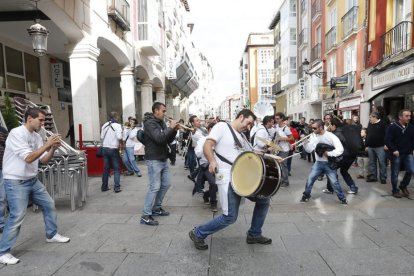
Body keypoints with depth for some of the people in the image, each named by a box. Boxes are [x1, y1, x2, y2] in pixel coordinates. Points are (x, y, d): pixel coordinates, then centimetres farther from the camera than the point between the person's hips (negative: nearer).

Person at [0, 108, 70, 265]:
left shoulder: (37, 136, 4)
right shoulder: (16, 133, -18)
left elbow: (44, 160, 5)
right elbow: (28, 158, -26)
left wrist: (53, 149, -11)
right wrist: (47, 145, -22)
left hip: (32, 180, 8)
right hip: (16, 182, -8)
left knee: (49, 205, 14)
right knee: (17, 216, -7)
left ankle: (52, 235, 32)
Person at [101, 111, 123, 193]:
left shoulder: (104, 125, 8)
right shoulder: (117, 125, -11)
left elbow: (101, 137, 7)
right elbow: (119, 137, -22)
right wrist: (122, 144, -5)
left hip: (105, 149, 6)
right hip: (113, 149, -5)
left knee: (106, 168, 14)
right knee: (116, 169, 3)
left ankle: (104, 187, 19)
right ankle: (117, 188, 0)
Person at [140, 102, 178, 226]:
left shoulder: (162, 123, 13)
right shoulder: (149, 123, -14)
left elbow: (168, 140, 13)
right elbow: (159, 138, -28)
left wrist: (174, 130, -2)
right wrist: (170, 128, -19)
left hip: (163, 159, 9)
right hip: (154, 160, -9)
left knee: (166, 184, 14)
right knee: (155, 187, -8)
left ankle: (156, 207, 28)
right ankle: (146, 216, 1)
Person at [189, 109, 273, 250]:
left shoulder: (242, 137, 20)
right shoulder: (222, 126, -4)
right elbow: (207, 145, -15)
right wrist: (212, 161, -33)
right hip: (227, 178, -9)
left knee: (264, 201, 12)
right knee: (230, 217, -11)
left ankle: (254, 234, 30)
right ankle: (198, 233, 10)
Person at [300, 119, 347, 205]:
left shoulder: (331, 136, -15)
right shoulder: (314, 137, -1)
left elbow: (340, 149, -21)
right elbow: (309, 150, -5)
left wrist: (328, 153, -26)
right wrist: (305, 141, -19)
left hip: (329, 163, -4)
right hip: (318, 163, 4)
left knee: (334, 182, -1)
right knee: (310, 179, 0)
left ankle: (343, 199, 18)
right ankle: (306, 196, 16)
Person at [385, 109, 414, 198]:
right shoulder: (392, 127, -9)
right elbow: (387, 140, -12)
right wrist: (393, 150, -20)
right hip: (396, 154, -3)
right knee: (395, 173, 4)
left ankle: (403, 186, 18)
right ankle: (395, 190, 19)